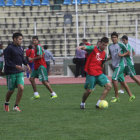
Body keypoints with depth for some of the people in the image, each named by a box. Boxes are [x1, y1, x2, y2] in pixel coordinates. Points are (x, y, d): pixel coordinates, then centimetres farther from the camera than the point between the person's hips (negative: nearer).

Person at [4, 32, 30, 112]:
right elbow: (7, 61, -16)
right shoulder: (9, 49, -12)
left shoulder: (21, 48, 10)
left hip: (20, 72, 5)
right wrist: (16, 66, -28)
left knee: (21, 88, -12)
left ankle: (16, 106, 0)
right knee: (11, 90, 4)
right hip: (11, 72, -5)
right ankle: (6, 104, 33)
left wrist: (27, 64, 5)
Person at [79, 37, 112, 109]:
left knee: (109, 86, -10)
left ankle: (99, 103, -6)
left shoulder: (104, 54, 13)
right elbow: (85, 47, -25)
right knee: (89, 90, -3)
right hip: (91, 74, -6)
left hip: (99, 73, 6)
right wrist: (81, 47, -45)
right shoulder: (93, 49, -4)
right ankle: (82, 103, 27)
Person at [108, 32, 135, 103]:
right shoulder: (110, 46, 11)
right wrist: (106, 59, 5)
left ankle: (116, 97, -12)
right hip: (114, 66, 7)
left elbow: (128, 53, 0)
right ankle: (131, 95, 19)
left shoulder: (120, 45, -7)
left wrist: (122, 55, -17)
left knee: (114, 79, -19)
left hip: (120, 65, -7)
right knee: (122, 81, 10)